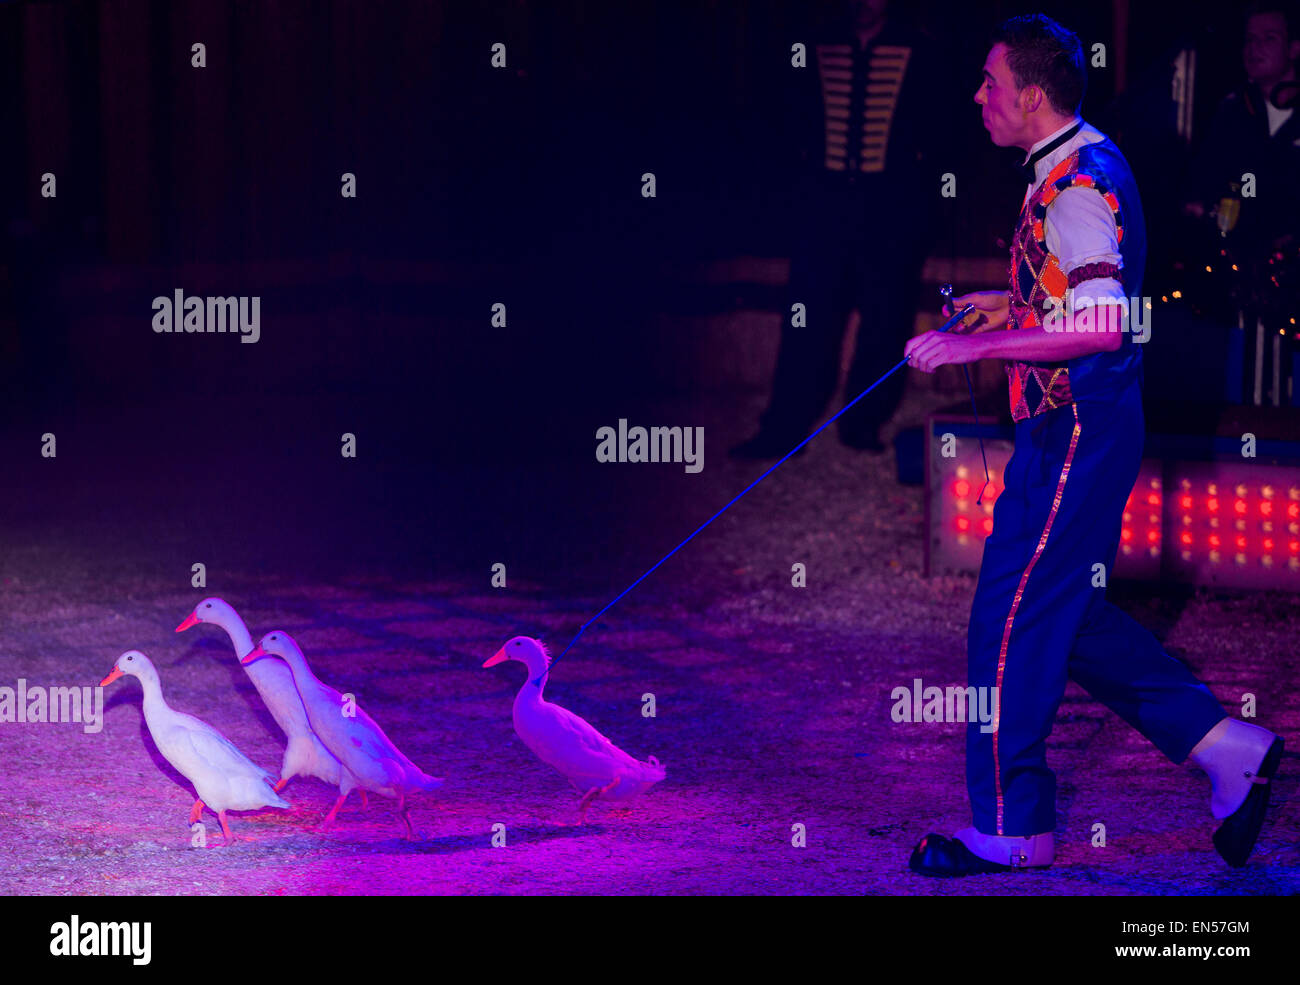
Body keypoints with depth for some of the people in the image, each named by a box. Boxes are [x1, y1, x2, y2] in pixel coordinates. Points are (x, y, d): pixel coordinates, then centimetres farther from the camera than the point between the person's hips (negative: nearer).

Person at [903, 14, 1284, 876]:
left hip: (1075, 437, -10)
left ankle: (1010, 828, 7)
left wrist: (976, 344, -26)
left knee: (1012, 619, -3)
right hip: (1079, 427, 10)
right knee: (1067, 616, 15)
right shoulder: (1086, 167, 14)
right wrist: (1011, 303, 16)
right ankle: (1227, 748, 15)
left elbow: (1103, 325, -28)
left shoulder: (1079, 184, -19)